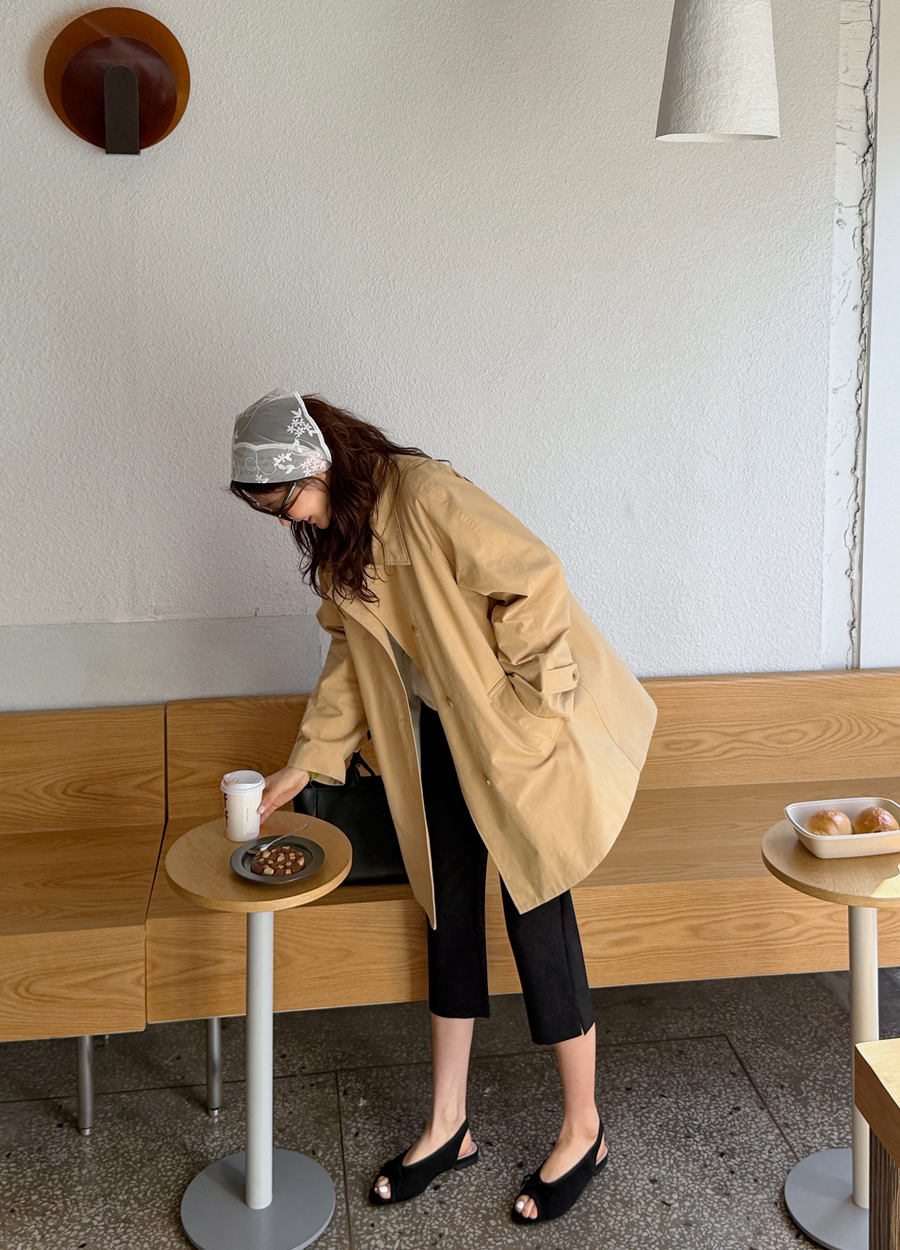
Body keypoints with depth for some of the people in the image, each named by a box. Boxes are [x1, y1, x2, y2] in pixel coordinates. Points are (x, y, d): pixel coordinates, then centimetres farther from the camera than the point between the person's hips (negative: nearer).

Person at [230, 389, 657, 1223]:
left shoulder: (426, 497, -23)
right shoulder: (337, 537, 4)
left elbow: (533, 581, -25)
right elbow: (350, 654, 13)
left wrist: (532, 708, -21)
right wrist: (305, 763, 12)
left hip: (514, 735, -8)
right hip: (437, 740, 8)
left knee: (537, 916, -1)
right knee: (448, 913, 11)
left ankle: (583, 1132, 18)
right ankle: (447, 1128, 25)